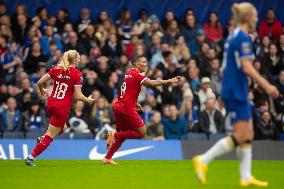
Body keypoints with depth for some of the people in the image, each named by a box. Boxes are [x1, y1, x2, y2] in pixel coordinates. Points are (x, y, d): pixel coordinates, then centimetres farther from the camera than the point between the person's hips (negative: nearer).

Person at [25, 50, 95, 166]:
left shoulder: (56, 69, 3)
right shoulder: (77, 74, -11)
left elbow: (40, 82, 3)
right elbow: (78, 96, -14)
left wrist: (42, 91, 24)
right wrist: (88, 100, 5)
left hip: (51, 104, 6)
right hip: (63, 108, -6)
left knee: (62, 127, 31)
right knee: (50, 136, 2)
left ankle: (42, 139, 13)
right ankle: (30, 158, -1)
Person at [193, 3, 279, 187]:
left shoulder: (234, 36, 14)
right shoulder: (243, 38, -15)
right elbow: (247, 68, -22)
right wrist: (266, 85, -21)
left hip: (235, 92, 10)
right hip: (236, 92, -10)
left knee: (248, 134, 10)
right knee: (240, 137, -8)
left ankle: (246, 177, 10)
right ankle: (203, 160, -7)